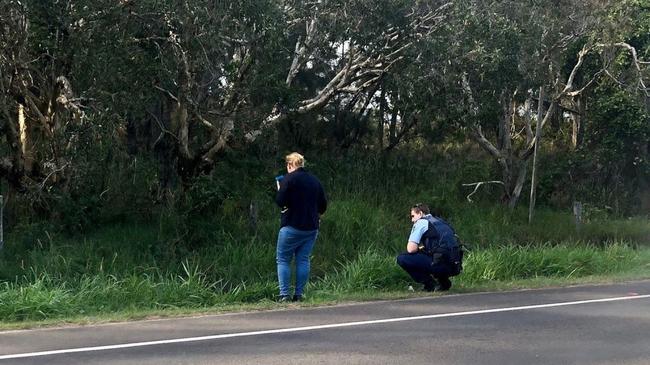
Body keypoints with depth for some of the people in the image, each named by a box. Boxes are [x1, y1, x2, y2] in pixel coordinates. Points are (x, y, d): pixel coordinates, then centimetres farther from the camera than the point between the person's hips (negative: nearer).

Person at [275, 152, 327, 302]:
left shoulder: (289, 179, -9)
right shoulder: (315, 180, 10)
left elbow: (280, 201, -15)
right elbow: (323, 205, 12)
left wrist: (279, 190, 3)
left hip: (292, 226, -5)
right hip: (312, 227, 6)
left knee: (283, 260, 3)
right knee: (303, 260, 9)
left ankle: (284, 294, -3)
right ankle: (299, 295, 7)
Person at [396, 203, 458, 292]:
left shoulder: (421, 222, 2)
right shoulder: (442, 222, 26)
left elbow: (411, 249, -6)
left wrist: (419, 249, 16)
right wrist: (423, 248, 32)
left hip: (441, 265, -8)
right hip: (454, 267, 8)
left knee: (401, 259, -4)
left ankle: (431, 284, -5)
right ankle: (443, 282, 16)